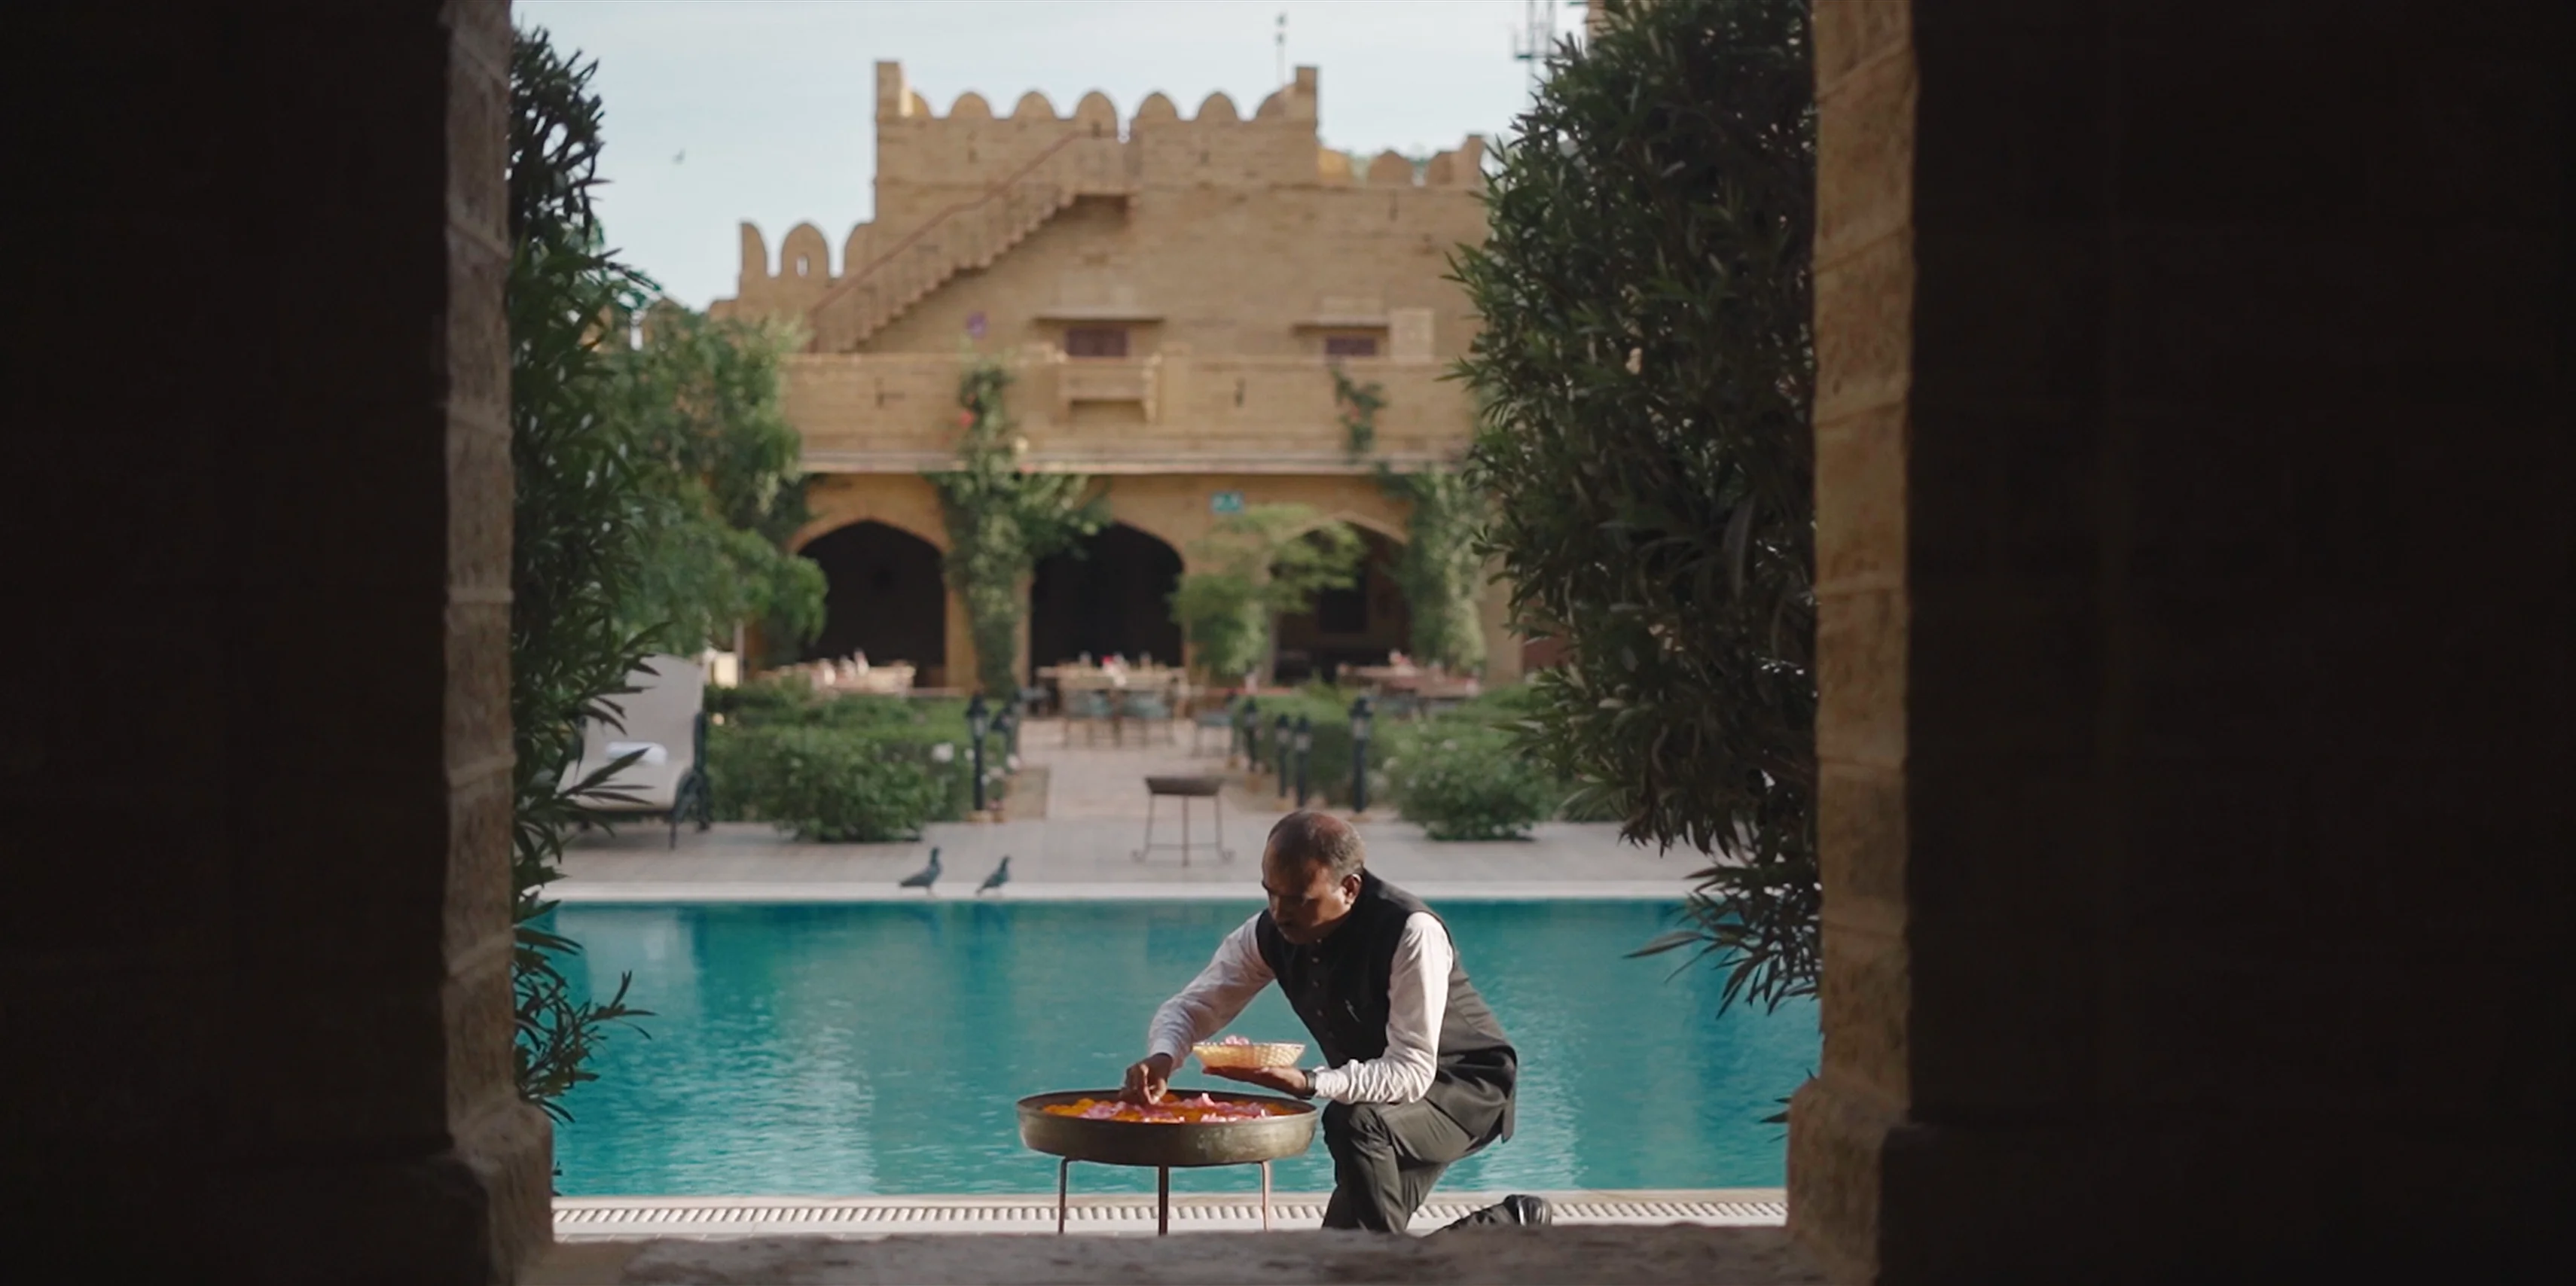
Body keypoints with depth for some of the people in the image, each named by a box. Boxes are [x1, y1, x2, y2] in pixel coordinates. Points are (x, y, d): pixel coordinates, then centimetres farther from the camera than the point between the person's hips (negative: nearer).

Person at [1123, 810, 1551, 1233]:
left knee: (1356, 1123, -36)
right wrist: (1162, 1057, -30)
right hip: (1376, 1095, 8)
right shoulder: (1271, 932, -12)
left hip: (1466, 1087, -7)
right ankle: (1512, 1223, 26)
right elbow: (1191, 1006, -6)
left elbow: (1412, 1072, -34)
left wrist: (1307, 1083, -48)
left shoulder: (1411, 932, -32)